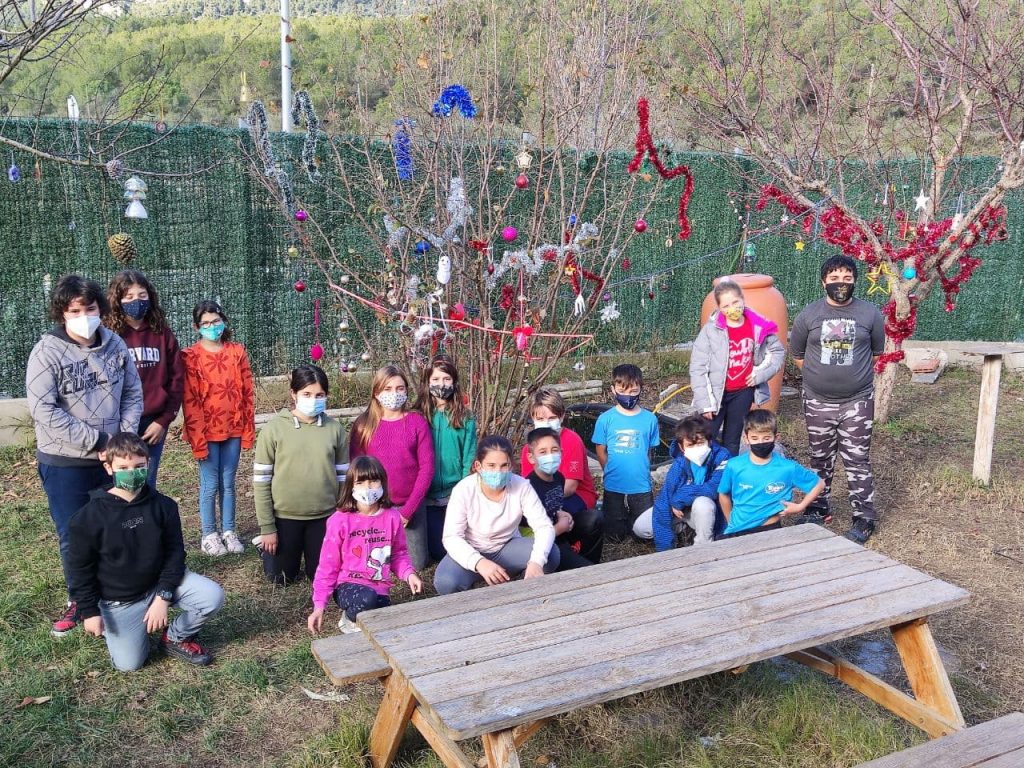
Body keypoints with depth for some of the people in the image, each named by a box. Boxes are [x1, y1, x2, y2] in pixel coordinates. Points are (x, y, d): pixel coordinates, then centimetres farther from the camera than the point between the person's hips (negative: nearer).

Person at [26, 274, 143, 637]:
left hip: (113, 458, 3)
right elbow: (44, 410, -19)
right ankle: (80, 599, 27)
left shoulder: (114, 344, -1)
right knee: (74, 536, 7)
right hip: (65, 463, -3)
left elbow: (133, 394, 4)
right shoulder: (47, 352, -13)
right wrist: (96, 442, -19)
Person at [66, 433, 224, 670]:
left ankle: (176, 638, 9)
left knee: (213, 596, -20)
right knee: (128, 663, -6)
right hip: (119, 600, -2)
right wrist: (90, 612, -7)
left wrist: (163, 597, -15)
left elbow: (175, 553, -6)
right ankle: (108, 625, 26)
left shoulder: (163, 506, -11)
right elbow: (80, 568, -7)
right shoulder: (89, 516, -17)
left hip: (158, 582, 2)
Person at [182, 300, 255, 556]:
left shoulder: (237, 352, 3)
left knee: (228, 483, 13)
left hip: (233, 429, 3)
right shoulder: (192, 356, -6)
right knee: (210, 485, 6)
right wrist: (198, 438, -12)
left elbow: (248, 393, 4)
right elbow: (190, 400, -9)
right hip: (208, 432, -3)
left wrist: (248, 430, 1)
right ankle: (209, 535, 18)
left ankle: (229, 531, 23)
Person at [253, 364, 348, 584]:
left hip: (325, 516, 2)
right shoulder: (274, 428, -10)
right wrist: (267, 528, -8)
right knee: (282, 578, 14)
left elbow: (343, 476, 4)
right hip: (285, 516, -2)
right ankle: (265, 546, 42)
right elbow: (261, 480, -7)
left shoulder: (335, 428, -3)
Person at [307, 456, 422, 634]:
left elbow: (399, 553, 12)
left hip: (380, 589, 4)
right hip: (348, 586, -3)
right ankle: (350, 619, -3)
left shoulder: (392, 516, -1)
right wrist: (319, 605, -9)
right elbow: (328, 565, -4)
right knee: (367, 599, -38)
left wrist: (409, 574, -8)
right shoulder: (340, 520, -9)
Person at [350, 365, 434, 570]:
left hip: (411, 505, 0)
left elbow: (427, 467, -7)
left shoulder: (417, 422, -5)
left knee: (417, 564, 7)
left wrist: (409, 509, -12)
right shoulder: (363, 424, -2)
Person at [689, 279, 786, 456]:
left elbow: (778, 351, 10)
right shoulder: (711, 330, -13)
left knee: (732, 442, 15)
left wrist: (762, 373, -6)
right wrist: (704, 402, -13)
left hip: (744, 392, 3)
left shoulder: (758, 327, -6)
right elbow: (697, 368, -11)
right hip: (716, 394, -2)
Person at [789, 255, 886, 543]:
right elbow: (797, 355, 11)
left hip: (857, 401, -1)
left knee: (857, 461, 1)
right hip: (818, 402, 1)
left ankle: (864, 518, 12)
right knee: (820, 459, 14)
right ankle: (819, 509, 28)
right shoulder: (808, 315, -2)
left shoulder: (870, 314, -2)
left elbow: (876, 352, 12)